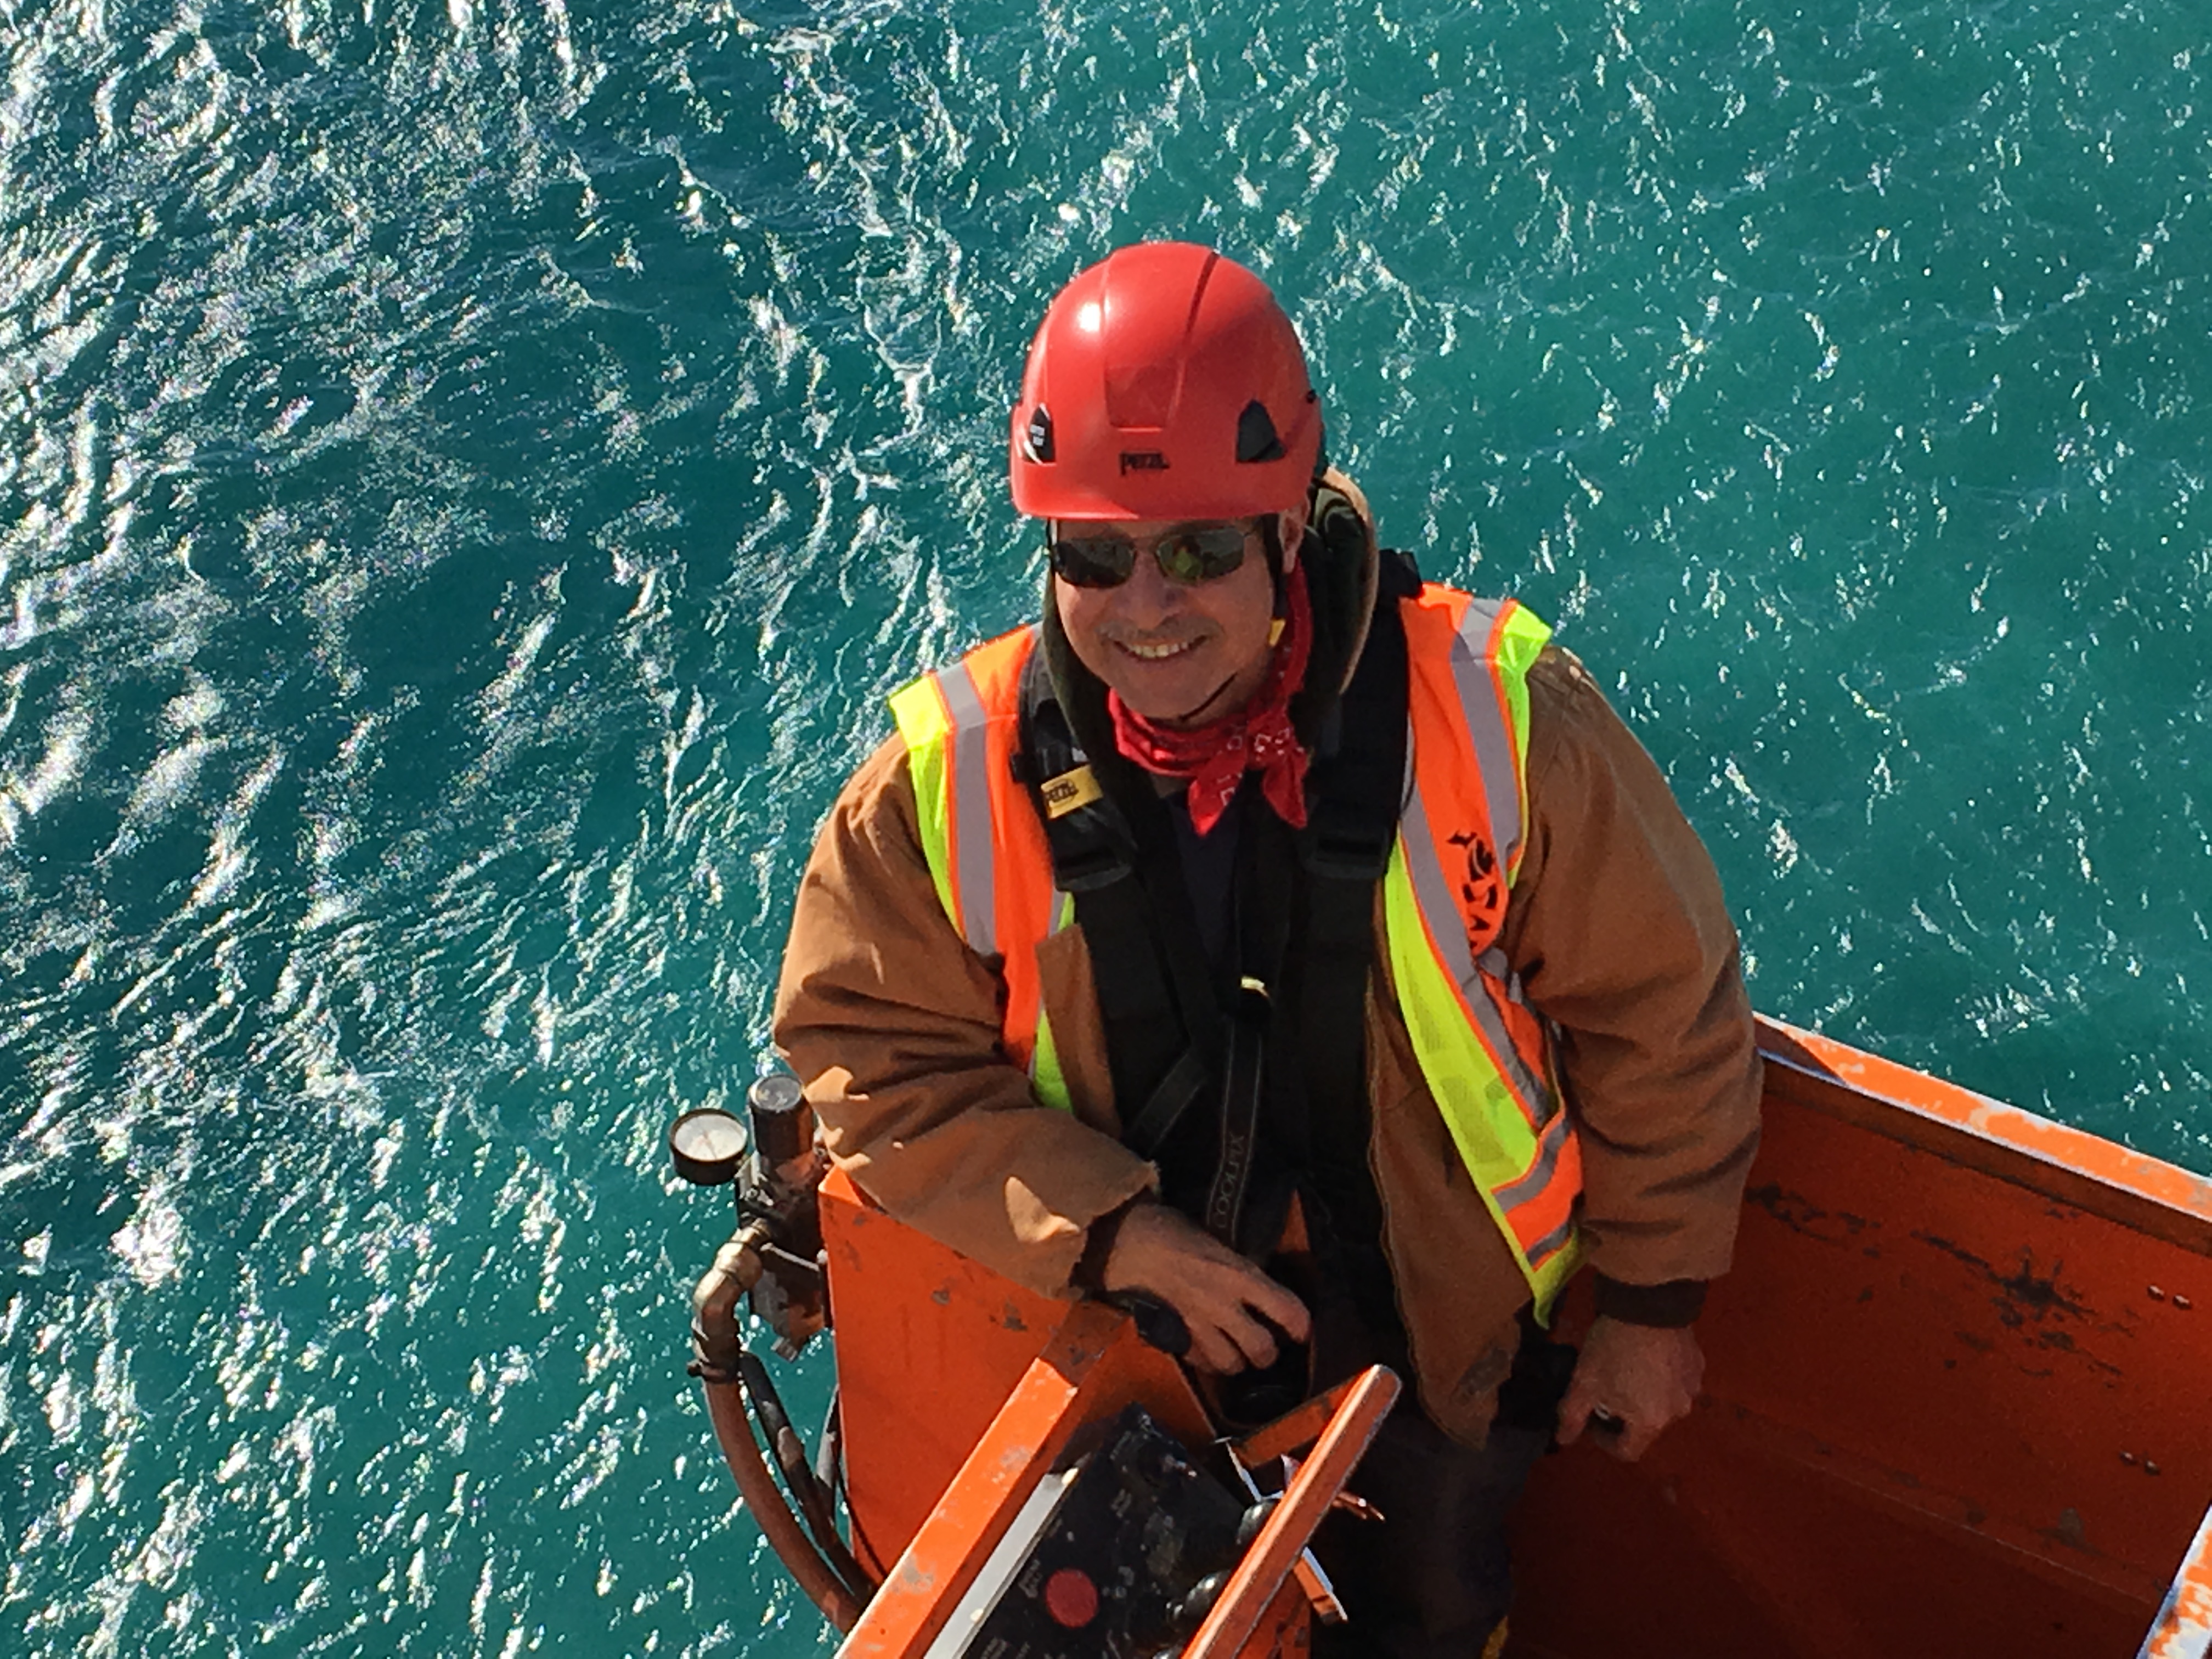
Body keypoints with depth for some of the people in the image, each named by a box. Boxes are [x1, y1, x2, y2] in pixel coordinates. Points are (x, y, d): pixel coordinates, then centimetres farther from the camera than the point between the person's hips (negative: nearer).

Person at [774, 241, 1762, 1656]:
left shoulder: (1498, 723, -24)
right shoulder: (948, 783, -21)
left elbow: (1661, 1015, -12)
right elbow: (870, 1057, -12)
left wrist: (1656, 1304, -4)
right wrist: (1110, 1231, -22)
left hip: (1448, 1360, 0)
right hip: (1132, 1366, 1)